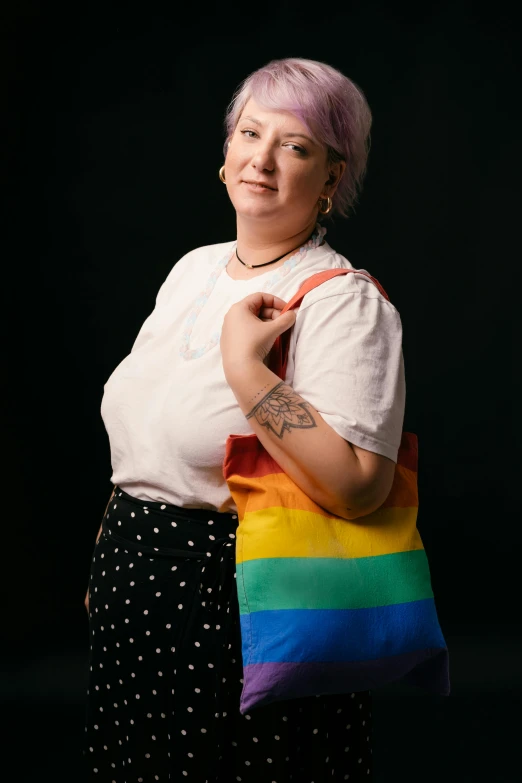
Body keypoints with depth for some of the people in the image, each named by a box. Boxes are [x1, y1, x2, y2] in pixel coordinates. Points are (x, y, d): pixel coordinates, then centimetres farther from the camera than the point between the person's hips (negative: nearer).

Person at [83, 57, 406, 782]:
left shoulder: (345, 302, -16)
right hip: (135, 597, 8)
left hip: (241, 603, -7)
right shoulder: (194, 267, 9)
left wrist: (246, 366, -27)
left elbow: (358, 488, -27)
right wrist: (115, 559, 19)